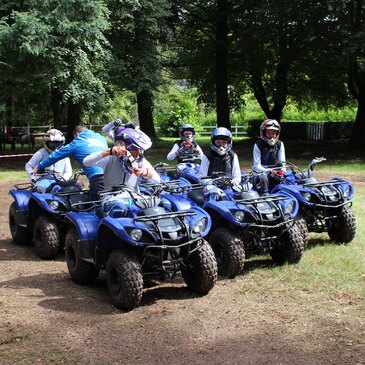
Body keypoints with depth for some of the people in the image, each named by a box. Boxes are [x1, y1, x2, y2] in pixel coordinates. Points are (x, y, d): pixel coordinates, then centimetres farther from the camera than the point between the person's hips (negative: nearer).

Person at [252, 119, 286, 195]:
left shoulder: (279, 144, 3)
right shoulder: (258, 145, -8)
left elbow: (282, 162, 2)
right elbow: (257, 165, -13)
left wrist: (282, 171, -21)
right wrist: (269, 172, -28)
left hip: (274, 171, 4)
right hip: (260, 172, -4)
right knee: (263, 177, -37)